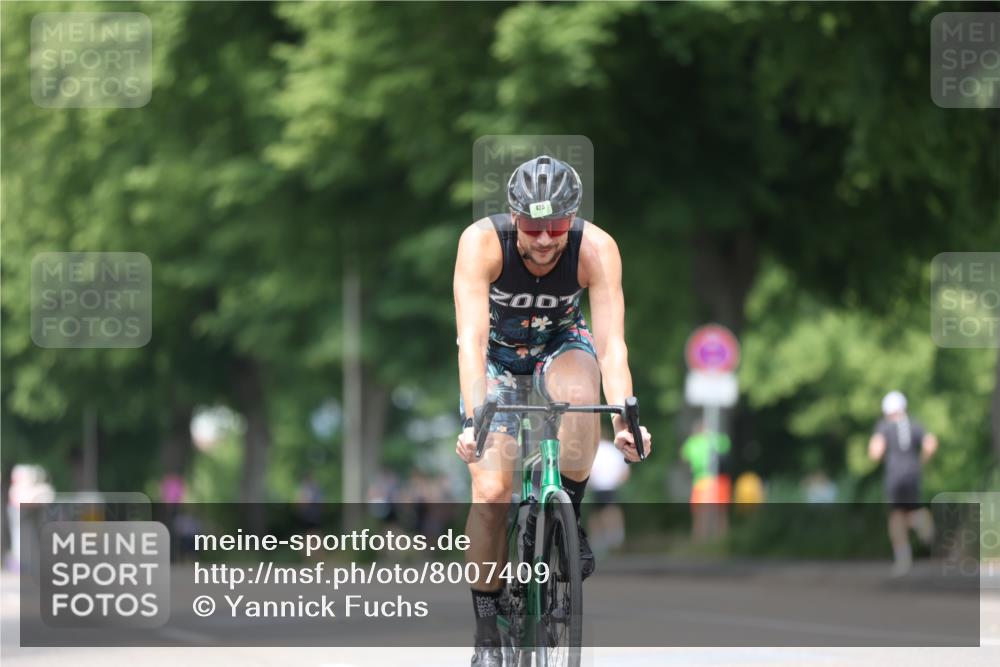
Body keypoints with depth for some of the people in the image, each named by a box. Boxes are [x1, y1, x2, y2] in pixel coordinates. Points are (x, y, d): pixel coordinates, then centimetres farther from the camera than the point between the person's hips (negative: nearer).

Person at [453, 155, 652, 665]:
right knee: (490, 492, -16)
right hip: (496, 354, 0)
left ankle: (569, 520, -14)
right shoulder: (482, 242, -31)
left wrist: (624, 418, -49)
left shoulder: (596, 249, -28)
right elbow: (472, 336, -39)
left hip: (560, 345, 1)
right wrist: (474, 421, -51)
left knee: (580, 392, -37)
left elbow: (611, 342, -34)